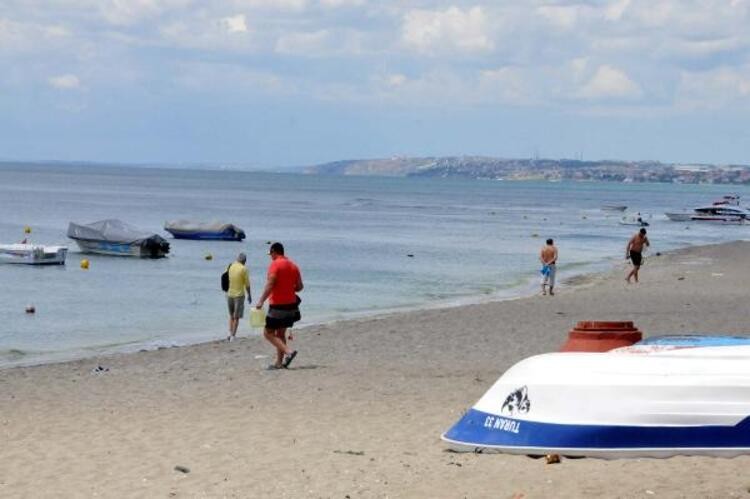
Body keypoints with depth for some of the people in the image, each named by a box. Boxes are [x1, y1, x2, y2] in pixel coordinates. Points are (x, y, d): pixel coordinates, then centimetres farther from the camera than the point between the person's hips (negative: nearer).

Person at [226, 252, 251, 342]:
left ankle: (230, 333, 10)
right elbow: (247, 284, -9)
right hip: (239, 295, -4)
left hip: (229, 294, 4)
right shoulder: (244, 269, -10)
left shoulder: (230, 267, 2)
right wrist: (249, 295, 3)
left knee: (231, 315, 19)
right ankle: (233, 336, 0)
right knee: (236, 317, 2)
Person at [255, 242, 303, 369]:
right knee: (281, 333, 15)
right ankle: (279, 363, 13)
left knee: (268, 333, -2)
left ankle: (288, 351, -18)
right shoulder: (293, 265, 11)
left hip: (278, 305, -8)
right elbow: (300, 286, 12)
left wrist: (261, 301, -17)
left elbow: (270, 285, -20)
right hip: (291, 305, 8)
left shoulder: (275, 265, -11)